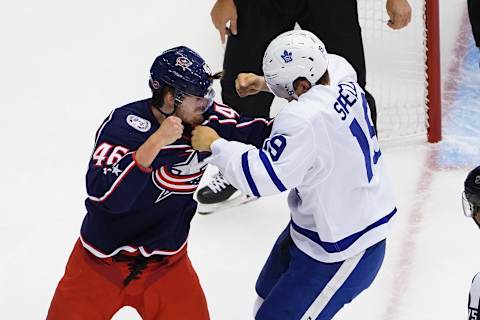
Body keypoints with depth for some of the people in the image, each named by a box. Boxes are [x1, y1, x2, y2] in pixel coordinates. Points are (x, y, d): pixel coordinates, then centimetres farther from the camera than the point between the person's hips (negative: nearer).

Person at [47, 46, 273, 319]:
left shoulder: (208, 119, -11)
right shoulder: (123, 125, -25)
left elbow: (258, 135, -1)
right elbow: (105, 195, -37)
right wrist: (156, 142, -42)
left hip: (167, 263, 4)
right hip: (102, 261, -4)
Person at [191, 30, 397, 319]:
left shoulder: (303, 120, -34)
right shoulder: (341, 75, -7)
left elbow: (264, 176, -32)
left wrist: (215, 145, -20)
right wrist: (263, 83, 8)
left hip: (341, 249, -10)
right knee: (270, 293, 26)